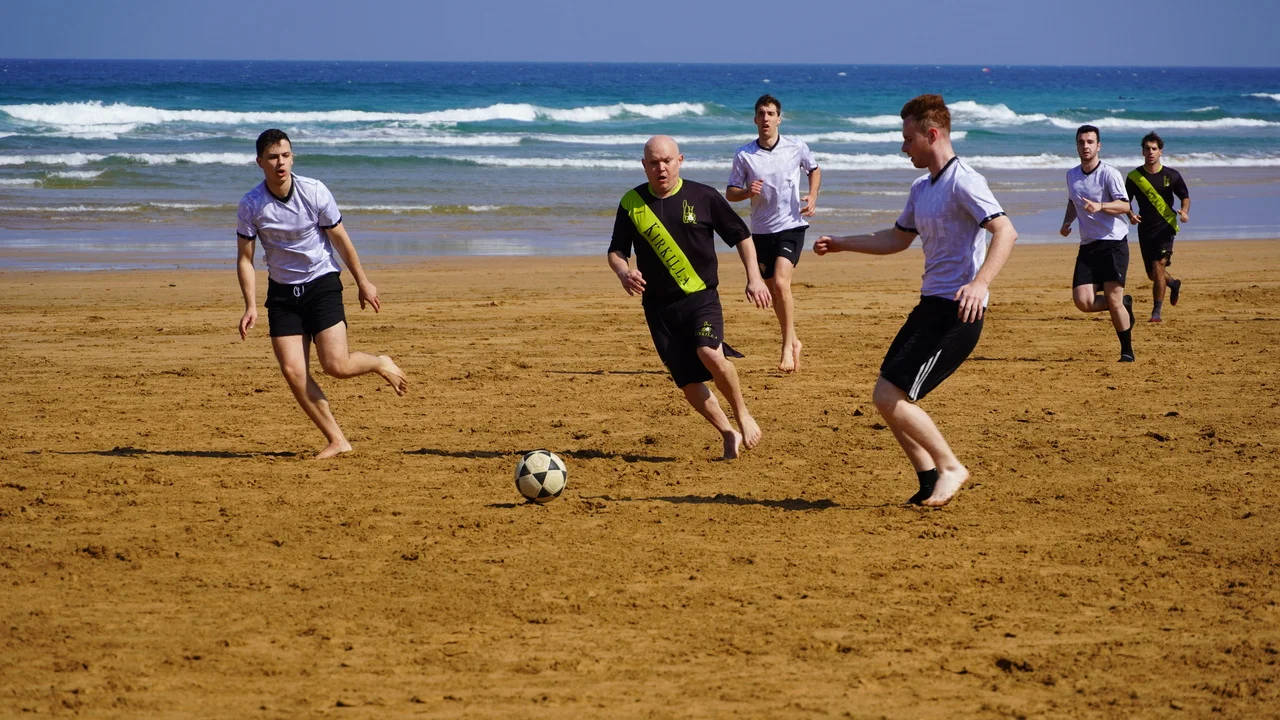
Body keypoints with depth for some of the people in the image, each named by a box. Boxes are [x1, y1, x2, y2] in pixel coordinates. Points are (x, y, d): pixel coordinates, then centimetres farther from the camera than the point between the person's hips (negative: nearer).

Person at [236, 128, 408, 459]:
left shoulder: (314, 192, -13)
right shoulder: (251, 205, -10)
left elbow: (340, 239, -1)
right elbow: (245, 258, -2)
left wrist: (363, 283, 6)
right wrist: (251, 306, -11)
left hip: (322, 283, -2)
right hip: (282, 292, 2)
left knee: (336, 365, -14)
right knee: (293, 371, -9)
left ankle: (380, 364, 20)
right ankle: (337, 440, 2)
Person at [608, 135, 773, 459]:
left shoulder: (703, 196, -1)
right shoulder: (632, 203, 2)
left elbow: (741, 235, 8)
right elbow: (616, 251, 8)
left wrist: (754, 278, -2)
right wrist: (623, 272, -14)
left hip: (701, 297, -3)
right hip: (659, 305, 3)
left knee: (709, 354, -28)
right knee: (688, 382, 1)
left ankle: (743, 415, -5)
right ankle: (729, 434, 21)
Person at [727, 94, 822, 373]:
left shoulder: (797, 148, -2)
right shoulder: (744, 155, -3)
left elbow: (814, 170, 17)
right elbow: (730, 193, 2)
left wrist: (813, 196, -1)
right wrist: (748, 192, -20)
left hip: (791, 227, -3)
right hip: (761, 230, 3)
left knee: (781, 283, -20)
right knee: (773, 291, 10)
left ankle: (788, 346, -12)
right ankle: (793, 342, 28)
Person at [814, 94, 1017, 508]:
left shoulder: (962, 182, -14)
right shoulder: (922, 189, 16)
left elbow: (1006, 231, -25)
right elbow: (897, 240, 31)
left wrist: (980, 283, -38)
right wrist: (840, 245, 30)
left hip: (957, 312, -10)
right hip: (930, 306, 10)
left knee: (890, 398, -13)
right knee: (888, 396, 8)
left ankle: (950, 468, 2)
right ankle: (930, 481, 15)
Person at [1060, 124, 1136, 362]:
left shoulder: (1109, 173, -9)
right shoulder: (1072, 175, 11)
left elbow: (1124, 205, -20)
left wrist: (1099, 206, -37)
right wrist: (1067, 222, 12)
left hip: (1114, 243, -6)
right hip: (1088, 246, 6)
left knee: (1113, 300, -12)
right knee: (1083, 301, -9)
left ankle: (1127, 350, 5)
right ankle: (1124, 304, 20)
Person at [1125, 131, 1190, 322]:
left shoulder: (1171, 175, -3)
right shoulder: (1134, 176, 0)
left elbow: (1185, 197, 7)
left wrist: (1184, 211, -14)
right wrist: (1130, 215, -14)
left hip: (1165, 228, -3)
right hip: (1145, 229, 3)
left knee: (1158, 266, -17)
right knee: (1152, 274, 11)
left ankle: (1157, 311, -9)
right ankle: (1173, 283, 46)